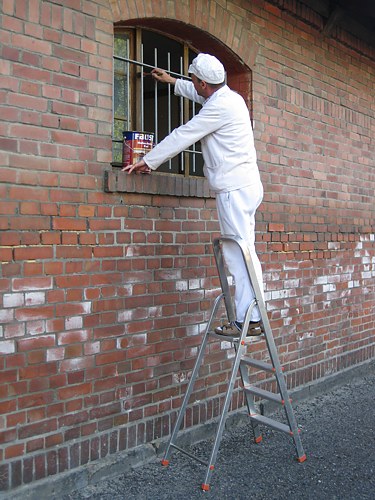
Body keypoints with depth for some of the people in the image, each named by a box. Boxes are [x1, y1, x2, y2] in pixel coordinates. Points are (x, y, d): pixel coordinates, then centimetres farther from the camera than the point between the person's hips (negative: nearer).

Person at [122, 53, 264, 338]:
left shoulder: (220, 106, -12)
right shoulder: (228, 97, 18)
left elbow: (183, 136, -9)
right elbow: (199, 94, 40)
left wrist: (148, 162, -2)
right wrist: (172, 81, 50)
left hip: (234, 188, -10)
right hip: (243, 185, 10)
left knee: (240, 255, -11)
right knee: (243, 255, 7)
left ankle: (248, 320, -9)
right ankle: (251, 317, 10)